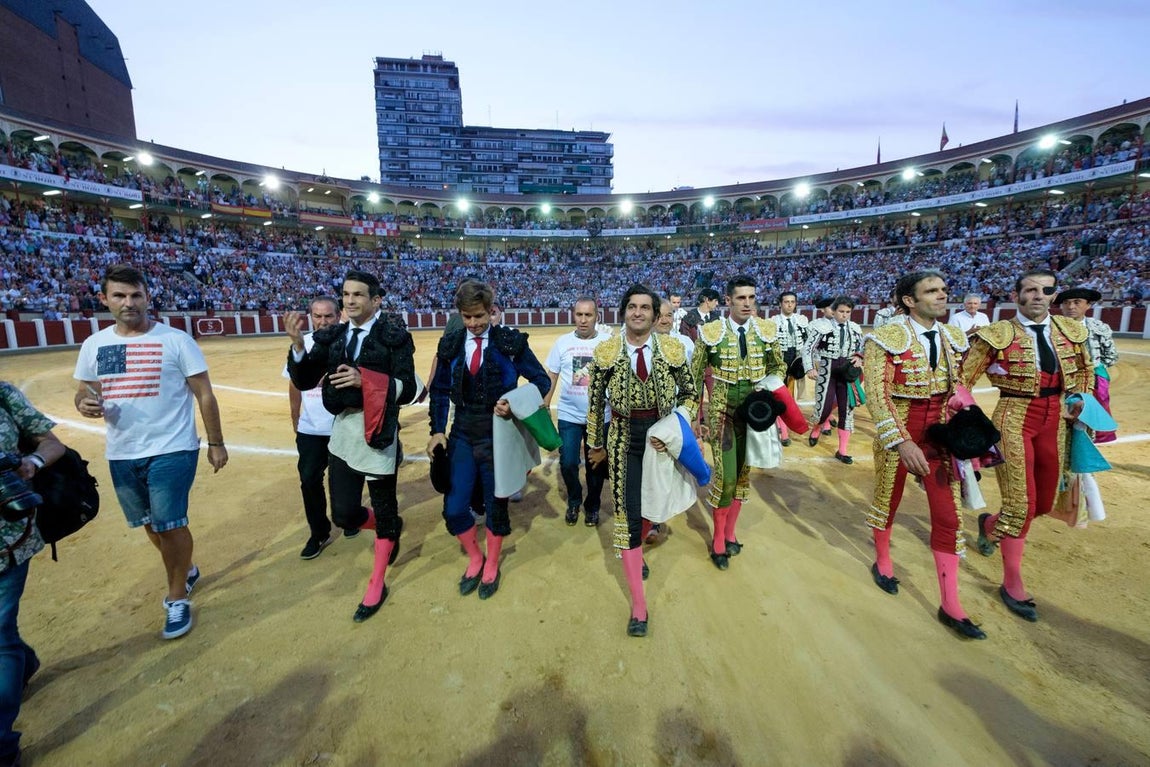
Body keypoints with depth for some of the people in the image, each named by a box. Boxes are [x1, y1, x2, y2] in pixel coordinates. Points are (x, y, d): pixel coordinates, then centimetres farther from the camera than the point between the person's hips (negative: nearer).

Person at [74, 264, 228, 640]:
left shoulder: (176, 340, -8)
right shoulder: (93, 345, 5)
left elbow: (204, 395, -7)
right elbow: (84, 392, 14)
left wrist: (216, 442, -7)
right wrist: (84, 403, -11)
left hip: (171, 451, -5)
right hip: (121, 455, 5)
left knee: (170, 524, -3)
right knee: (152, 524, 18)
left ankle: (178, 597, 17)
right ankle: (185, 571, 42)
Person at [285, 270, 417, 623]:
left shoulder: (394, 336, -9)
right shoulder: (332, 336, 7)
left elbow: (407, 389, -13)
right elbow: (303, 382, 1)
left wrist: (365, 381, -27)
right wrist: (298, 343, -14)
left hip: (377, 432, -5)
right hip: (342, 431, 5)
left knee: (384, 512, 9)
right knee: (344, 514, 8)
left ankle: (376, 586, 30)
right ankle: (390, 529, 41)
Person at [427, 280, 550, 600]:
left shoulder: (510, 341, -8)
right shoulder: (451, 343, 1)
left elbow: (542, 380, -5)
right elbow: (439, 390, 8)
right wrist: (437, 430, -1)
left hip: (498, 434, -3)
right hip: (462, 435, 3)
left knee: (496, 504, 11)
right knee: (454, 509, 4)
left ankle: (491, 565, 37)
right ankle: (475, 559, 33)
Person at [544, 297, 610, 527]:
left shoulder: (608, 342, -6)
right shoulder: (562, 342, -2)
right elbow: (552, 377, 3)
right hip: (569, 415, 1)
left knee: (596, 465, 13)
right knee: (568, 464, 4)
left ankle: (592, 505, 36)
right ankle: (574, 501, 33)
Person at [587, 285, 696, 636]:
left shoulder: (673, 349, -5)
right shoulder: (605, 352, -8)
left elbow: (689, 393, 5)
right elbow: (595, 402, 0)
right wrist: (596, 445, 6)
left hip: (661, 434, 2)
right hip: (624, 438, -2)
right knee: (627, 513, -4)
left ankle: (637, 549, 52)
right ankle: (638, 604, 7)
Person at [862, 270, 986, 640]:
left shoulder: (955, 338, 4)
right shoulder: (886, 338, -16)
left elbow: (957, 389, 13)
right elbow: (877, 396, -22)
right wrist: (902, 442, -28)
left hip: (939, 431, 5)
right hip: (898, 430, -5)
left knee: (948, 515, 5)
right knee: (888, 499, 14)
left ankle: (950, 605, 17)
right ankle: (882, 561, 41)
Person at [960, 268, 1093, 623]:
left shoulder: (1072, 330, 6)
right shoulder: (997, 335, -9)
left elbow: (1085, 370, 23)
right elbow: (963, 380, -7)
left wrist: (1081, 400, 7)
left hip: (1055, 419, 6)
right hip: (1014, 418, -5)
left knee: (1044, 502, 11)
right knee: (1021, 503, -4)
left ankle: (990, 523, 43)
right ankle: (1012, 583, 12)